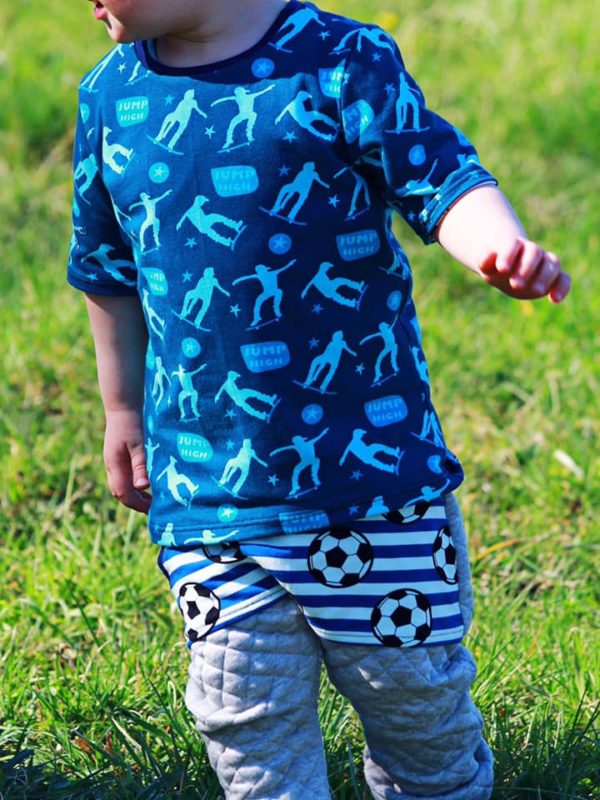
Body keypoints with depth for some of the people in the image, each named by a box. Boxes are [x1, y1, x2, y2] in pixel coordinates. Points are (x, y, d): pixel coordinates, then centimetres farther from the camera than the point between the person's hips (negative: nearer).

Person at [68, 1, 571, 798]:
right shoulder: (113, 95, 5)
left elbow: (442, 177, -16)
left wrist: (500, 245, -39)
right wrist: (123, 411, 24)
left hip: (369, 454, -3)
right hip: (205, 473, 3)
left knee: (408, 671, 10)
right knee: (244, 702, 1)